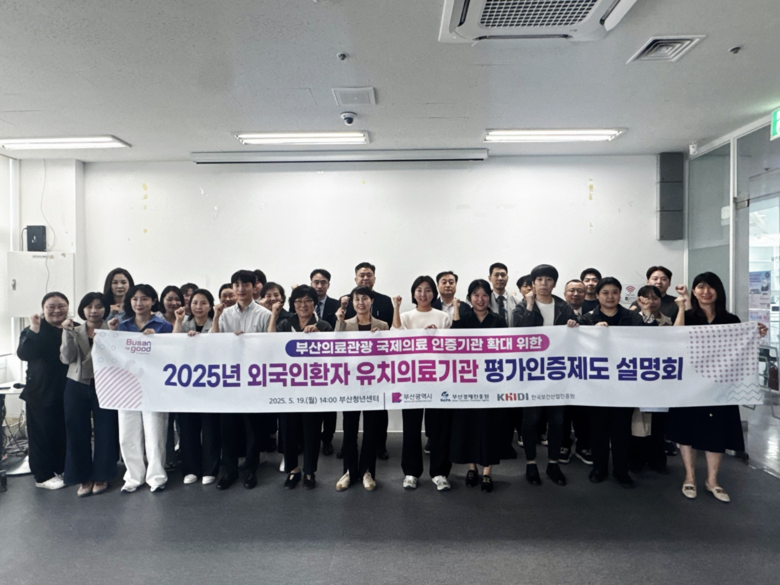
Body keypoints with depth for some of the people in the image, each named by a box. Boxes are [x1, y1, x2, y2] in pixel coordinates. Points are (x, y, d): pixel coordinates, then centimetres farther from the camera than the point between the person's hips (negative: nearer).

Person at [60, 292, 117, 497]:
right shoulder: (75, 331, 9)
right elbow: (66, 358, -3)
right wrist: (67, 333, -11)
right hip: (77, 386, 3)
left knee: (105, 431, 3)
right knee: (78, 432, 6)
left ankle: (101, 476, 18)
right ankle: (83, 477, 19)